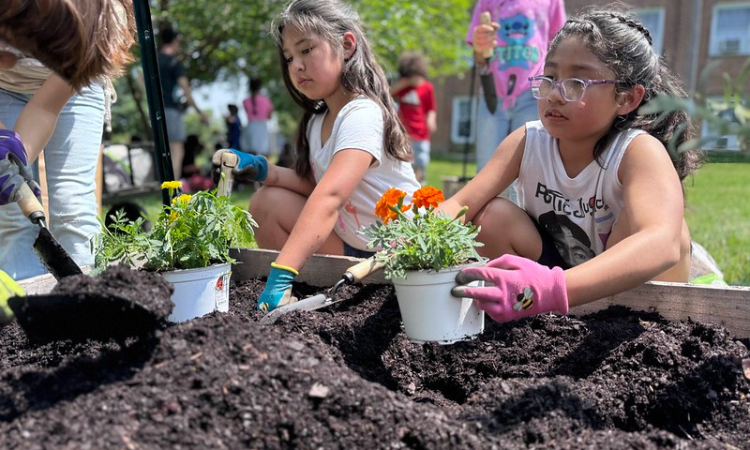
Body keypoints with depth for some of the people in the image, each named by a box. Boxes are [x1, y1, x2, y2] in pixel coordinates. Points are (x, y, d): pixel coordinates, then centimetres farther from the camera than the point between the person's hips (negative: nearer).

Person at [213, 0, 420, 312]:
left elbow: (329, 196, -37)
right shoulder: (317, 121, 4)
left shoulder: (363, 113, -23)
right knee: (267, 203, -2)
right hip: (353, 245, 8)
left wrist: (281, 275, -47)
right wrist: (263, 170, -11)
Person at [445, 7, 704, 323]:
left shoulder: (640, 151, -29)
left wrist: (554, 289, -65)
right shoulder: (527, 141, -15)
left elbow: (662, 244, -48)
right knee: (492, 217, -20)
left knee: (636, 220, -31)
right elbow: (460, 203, -21)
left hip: (621, 295, -3)